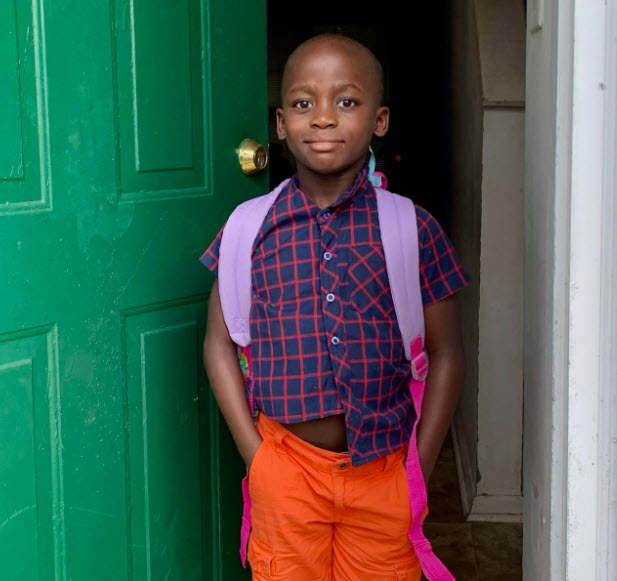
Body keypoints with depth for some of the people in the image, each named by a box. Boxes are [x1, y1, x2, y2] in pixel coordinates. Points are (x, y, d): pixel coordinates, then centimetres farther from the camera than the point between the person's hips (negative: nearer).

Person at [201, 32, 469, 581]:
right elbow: (220, 344, 2)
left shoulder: (414, 228, -5)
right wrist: (255, 456, -3)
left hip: (384, 469, 0)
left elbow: (445, 354, 0)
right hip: (286, 468, 0)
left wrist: (419, 468, -3)